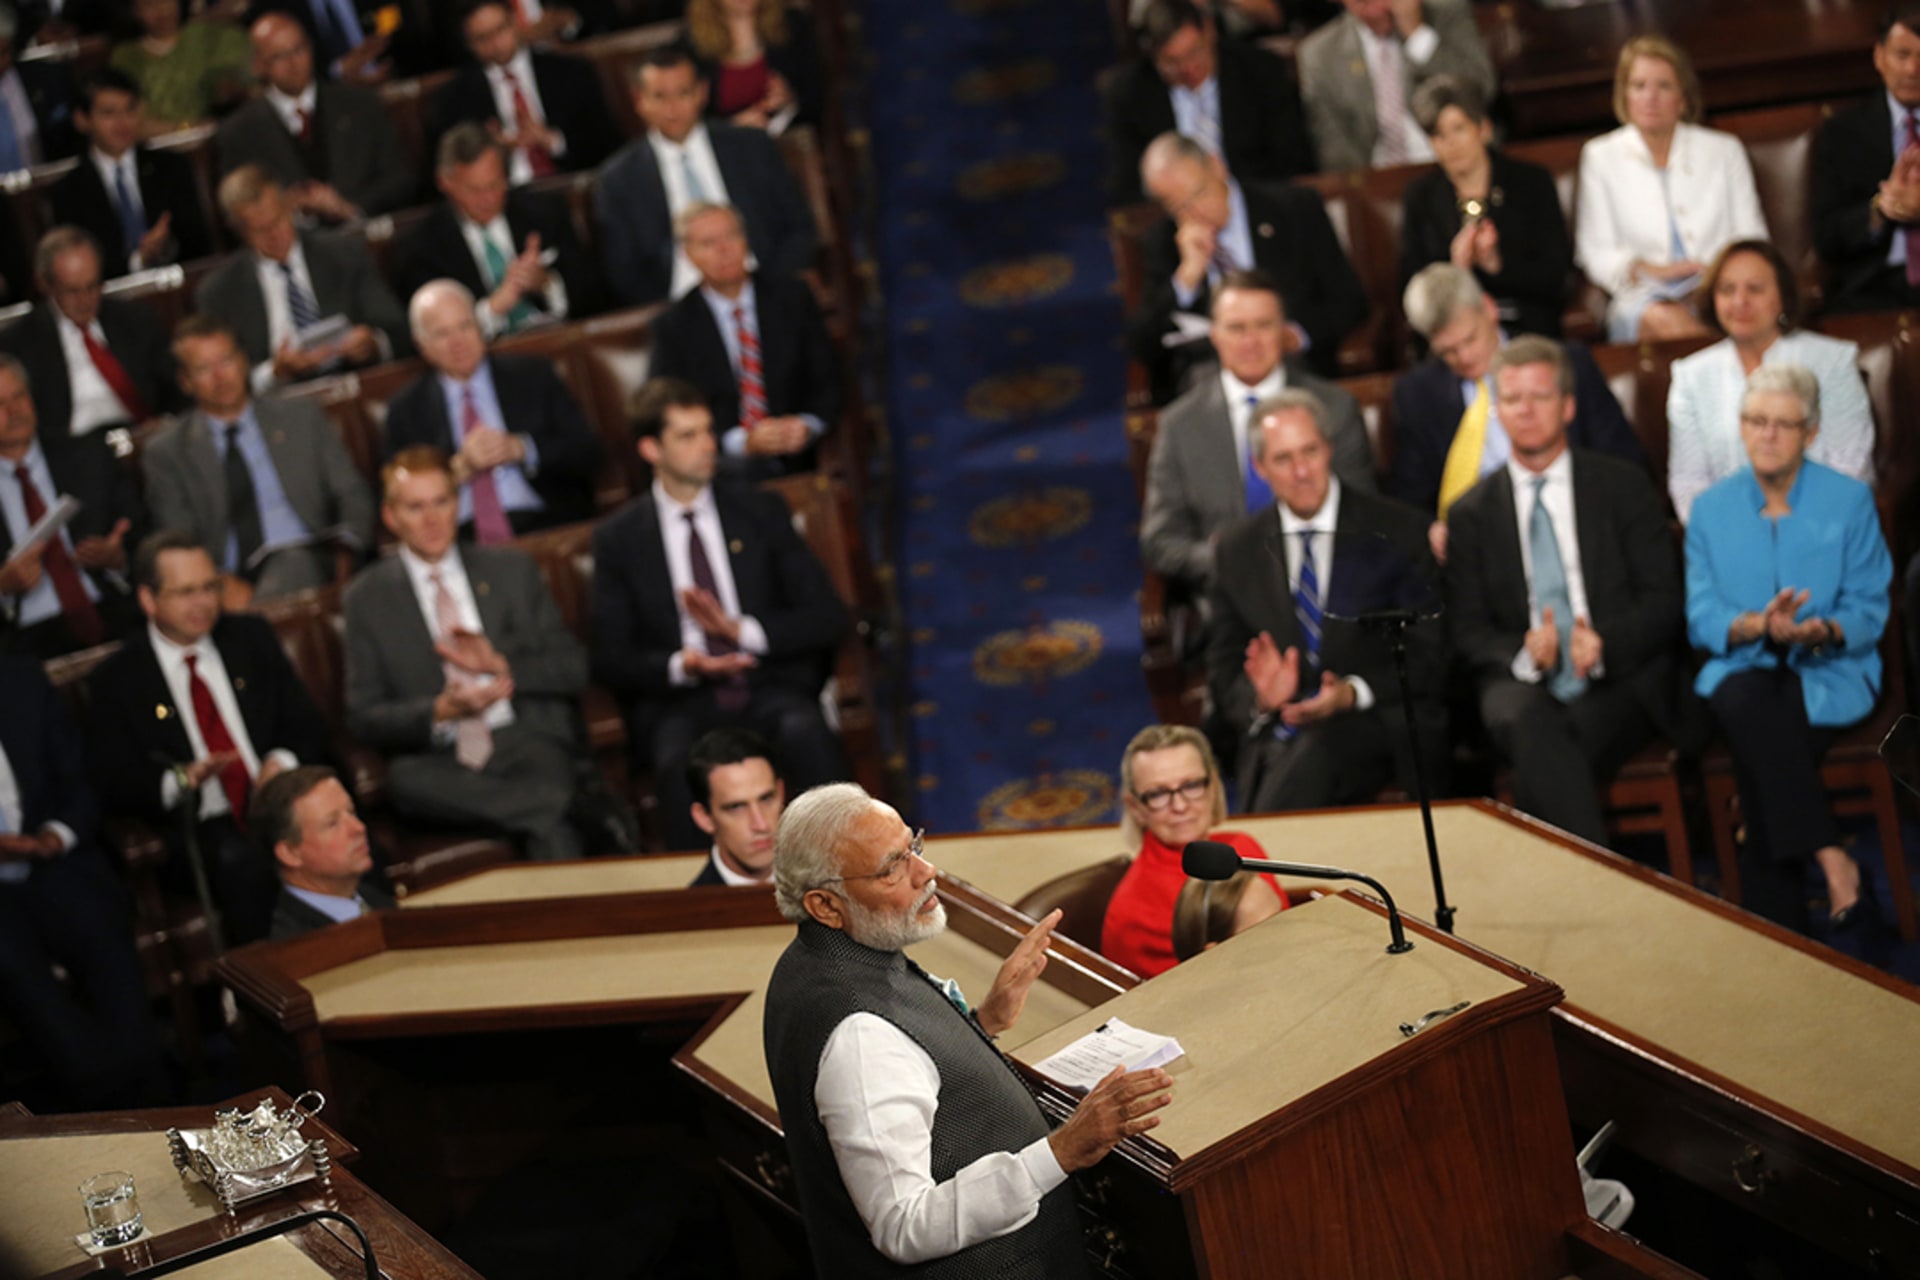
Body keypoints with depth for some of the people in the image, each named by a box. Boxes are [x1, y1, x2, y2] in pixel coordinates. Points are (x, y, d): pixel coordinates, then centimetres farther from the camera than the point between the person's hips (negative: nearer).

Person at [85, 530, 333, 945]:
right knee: (243, 863, -38)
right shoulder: (116, 679, 7)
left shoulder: (252, 638, 17)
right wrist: (180, 780, -18)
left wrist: (284, 761, -8)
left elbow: (307, 725, 16)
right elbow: (115, 786, 2)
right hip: (199, 829, -2)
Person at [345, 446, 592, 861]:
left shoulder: (512, 569, 17)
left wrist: (501, 664, -6)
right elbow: (363, 718, 7)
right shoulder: (366, 598, 13)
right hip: (440, 761, 0)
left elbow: (575, 668, 12)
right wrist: (440, 712, -12)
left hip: (528, 743, 0)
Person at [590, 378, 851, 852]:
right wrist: (680, 666, -14)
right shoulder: (617, 538, 11)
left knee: (806, 731, -35)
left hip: (771, 688, 1)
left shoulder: (761, 512, 14)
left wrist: (743, 631, -9)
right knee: (679, 760, -36)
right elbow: (611, 660, 6)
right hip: (679, 702, -1)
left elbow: (828, 616, 7)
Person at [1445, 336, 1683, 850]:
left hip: (1617, 680, -1)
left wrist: (1606, 645, -15)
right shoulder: (1471, 513, 16)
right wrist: (1522, 654, -13)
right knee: (1529, 721, -37)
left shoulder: (1623, 486, 13)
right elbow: (1468, 631, 10)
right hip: (1523, 687, 1)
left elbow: (1663, 601, 6)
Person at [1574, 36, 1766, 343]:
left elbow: (1751, 238, 15)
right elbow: (1595, 252, 9)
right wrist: (1647, 269, -12)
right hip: (1644, 298, 0)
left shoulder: (1724, 151, 19)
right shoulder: (1600, 157, 16)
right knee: (1664, 319, -38)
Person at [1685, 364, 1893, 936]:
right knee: (1746, 699, -36)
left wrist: (1822, 631, -23)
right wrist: (1758, 626, -20)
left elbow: (1869, 611, 0)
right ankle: (1831, 857, -33)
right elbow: (1701, 619, 1)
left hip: (1831, 675, -2)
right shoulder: (1711, 509, 10)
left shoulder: (1850, 501, 4)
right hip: (1742, 671, 2)